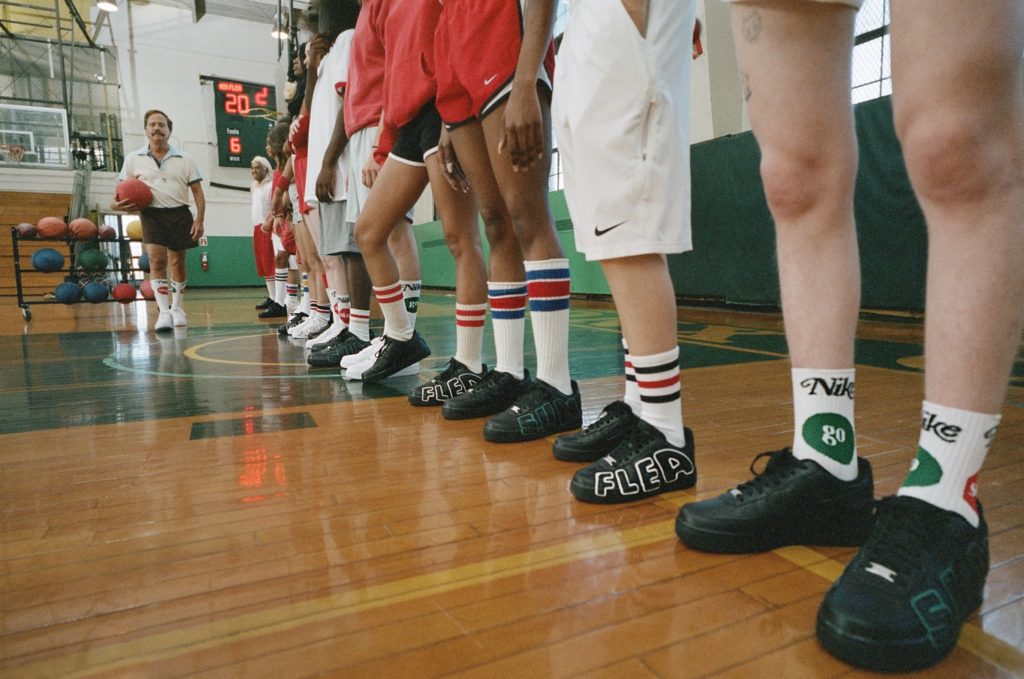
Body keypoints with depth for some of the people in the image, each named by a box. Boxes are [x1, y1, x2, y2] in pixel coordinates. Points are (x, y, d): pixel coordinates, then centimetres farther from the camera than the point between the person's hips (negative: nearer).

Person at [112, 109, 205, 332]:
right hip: (152, 215, -1)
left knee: (178, 262, 7)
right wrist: (117, 204, -13)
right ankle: (164, 312, -16)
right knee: (157, 261, -15)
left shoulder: (184, 159, 6)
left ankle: (177, 308, 23)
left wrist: (199, 220, -7)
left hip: (180, 215, 1)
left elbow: (197, 192, 4)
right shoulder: (133, 159, 6)